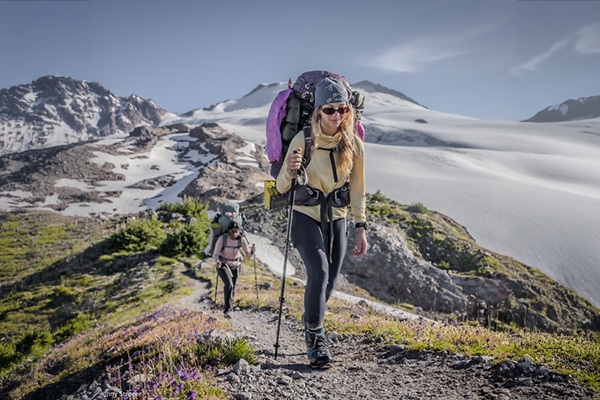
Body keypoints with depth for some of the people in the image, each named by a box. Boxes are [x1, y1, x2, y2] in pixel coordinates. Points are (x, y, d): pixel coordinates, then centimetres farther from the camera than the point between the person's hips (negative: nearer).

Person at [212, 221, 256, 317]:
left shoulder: (242, 239, -19)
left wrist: (252, 251, -39)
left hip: (235, 265, 3)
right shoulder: (222, 239, -27)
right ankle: (228, 310, -16)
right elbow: (215, 255, -20)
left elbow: (248, 256, -17)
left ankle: (228, 306, 40)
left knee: (232, 289, 12)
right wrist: (217, 262, -41)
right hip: (222, 264, -3)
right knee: (229, 285, -26)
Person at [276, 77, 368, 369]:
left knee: (329, 281, 8)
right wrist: (290, 171, -32)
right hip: (306, 215, -3)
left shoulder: (354, 144, -3)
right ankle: (315, 336, -1)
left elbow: (357, 189, 5)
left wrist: (361, 228, 1)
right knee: (319, 272, -19)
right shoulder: (304, 140, -12)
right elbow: (281, 187, -10)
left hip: (337, 217, 3)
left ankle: (311, 319, 39)